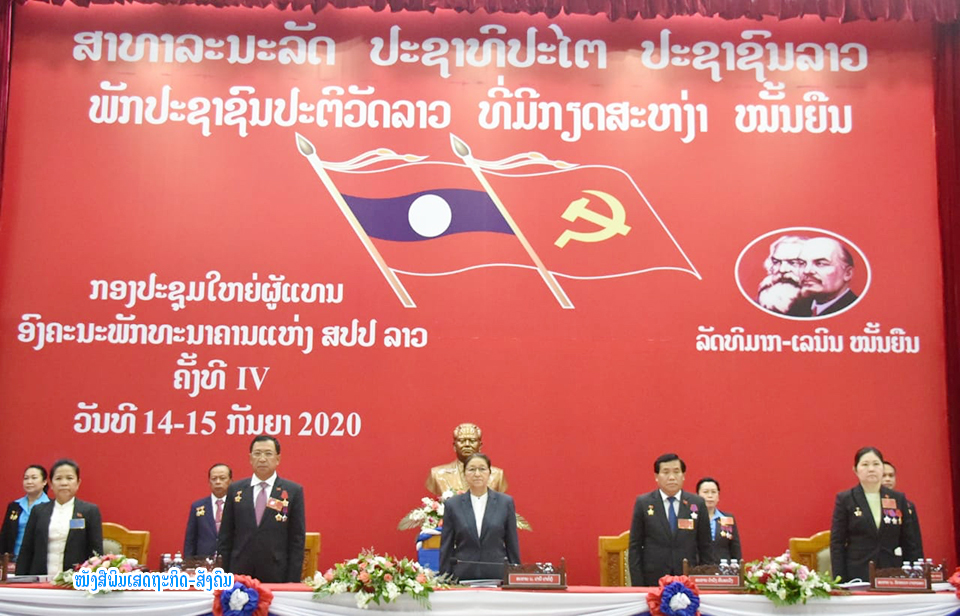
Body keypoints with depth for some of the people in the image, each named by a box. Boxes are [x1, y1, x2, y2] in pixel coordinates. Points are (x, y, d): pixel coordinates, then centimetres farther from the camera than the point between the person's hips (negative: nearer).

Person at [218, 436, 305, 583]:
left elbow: (297, 539, 0)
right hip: (239, 574, 2)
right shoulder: (235, 489, 8)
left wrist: (293, 580, -6)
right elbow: (225, 536, 9)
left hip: (277, 576, -2)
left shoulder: (294, 491, 1)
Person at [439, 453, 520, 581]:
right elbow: (446, 548, 6)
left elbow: (512, 545, 6)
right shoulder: (452, 505, 3)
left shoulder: (506, 502, 3)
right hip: (462, 576, 0)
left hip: (497, 575, 0)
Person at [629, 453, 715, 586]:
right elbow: (635, 546, 2)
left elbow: (705, 547, 8)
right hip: (653, 580, -1)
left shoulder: (697, 503, 5)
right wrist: (637, 584, -4)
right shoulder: (643, 503, 2)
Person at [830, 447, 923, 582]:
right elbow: (837, 544, -1)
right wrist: (839, 581, -8)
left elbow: (909, 542, 11)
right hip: (857, 577, -2)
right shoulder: (845, 499, 2)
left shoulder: (898, 499, 10)